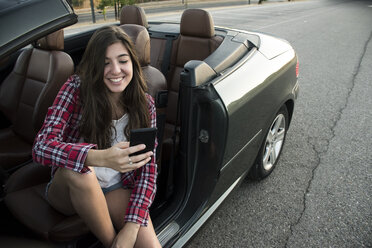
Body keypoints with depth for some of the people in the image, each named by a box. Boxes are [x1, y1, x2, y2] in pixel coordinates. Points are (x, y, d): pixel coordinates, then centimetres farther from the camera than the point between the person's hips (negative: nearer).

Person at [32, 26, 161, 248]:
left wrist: (131, 227, -22)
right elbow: (42, 146, -24)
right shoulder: (76, 88, -14)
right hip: (69, 190, 1)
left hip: (118, 190, 0)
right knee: (76, 169, -35)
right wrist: (101, 157, -44)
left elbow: (148, 166, -11)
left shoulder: (145, 104, -8)